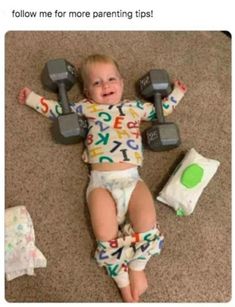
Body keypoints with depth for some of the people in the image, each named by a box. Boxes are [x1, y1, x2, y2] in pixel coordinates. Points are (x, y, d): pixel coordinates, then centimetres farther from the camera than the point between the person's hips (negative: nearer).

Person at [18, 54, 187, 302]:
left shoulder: (135, 107, 20)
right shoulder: (87, 108, 16)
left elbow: (161, 110, 34)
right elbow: (57, 110, 27)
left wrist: (176, 93, 36)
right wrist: (32, 98, 30)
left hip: (131, 178, 2)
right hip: (101, 181, -1)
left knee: (147, 222, -19)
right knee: (106, 235, -16)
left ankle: (137, 268, 6)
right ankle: (123, 281, 5)